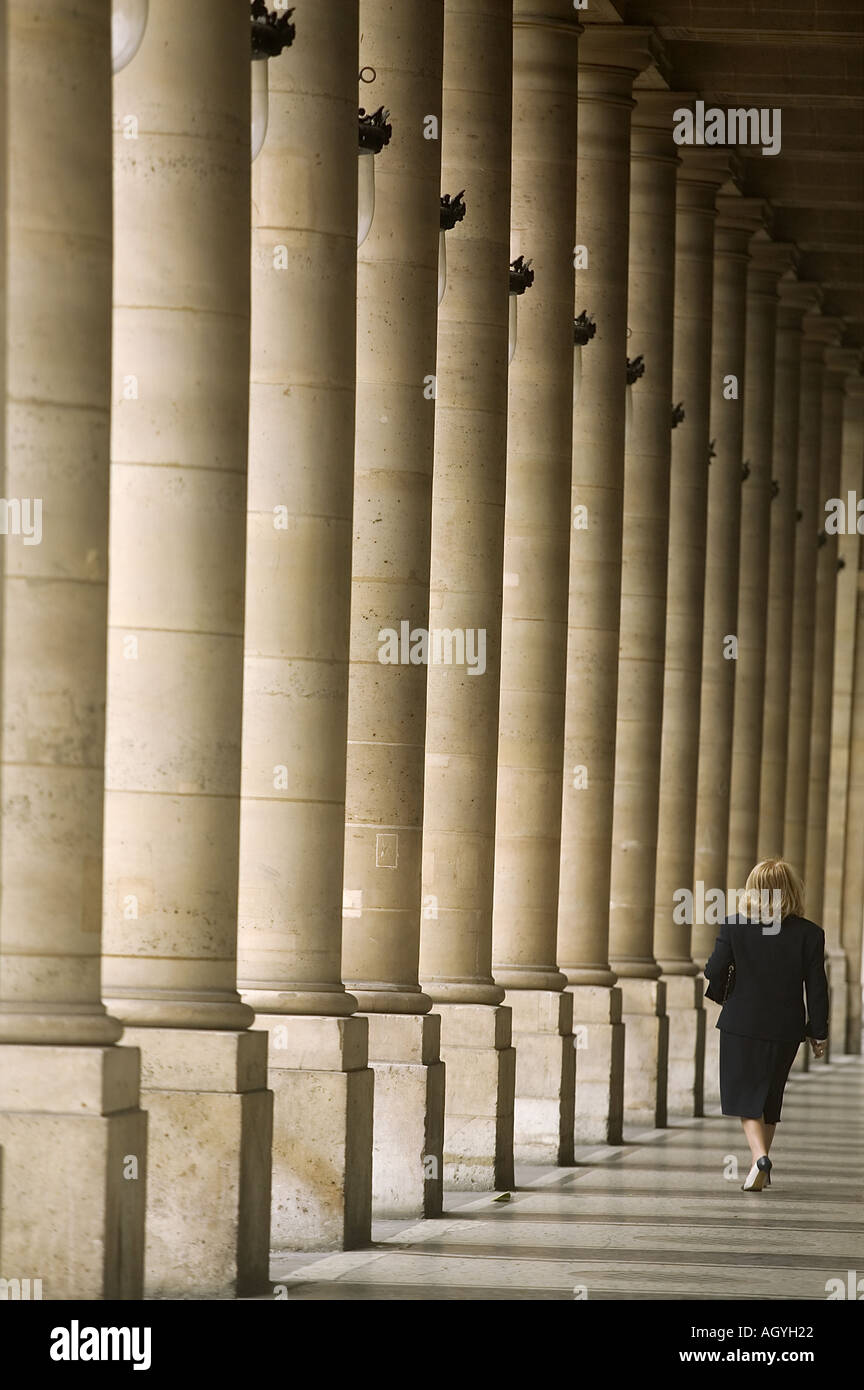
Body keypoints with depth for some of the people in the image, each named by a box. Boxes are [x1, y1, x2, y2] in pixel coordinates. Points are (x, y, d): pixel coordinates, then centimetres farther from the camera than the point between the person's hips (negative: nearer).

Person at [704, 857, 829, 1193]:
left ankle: (759, 1157, -19)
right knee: (769, 1096, 17)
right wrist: (818, 1033, 5)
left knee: (744, 1094, 4)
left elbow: (715, 970, -7)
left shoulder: (734, 927, -8)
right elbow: (817, 988, -4)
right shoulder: (809, 934, -6)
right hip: (784, 1027, 2)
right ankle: (761, 1167, 22)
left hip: (742, 1024, -2)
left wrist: (720, 994, 16)